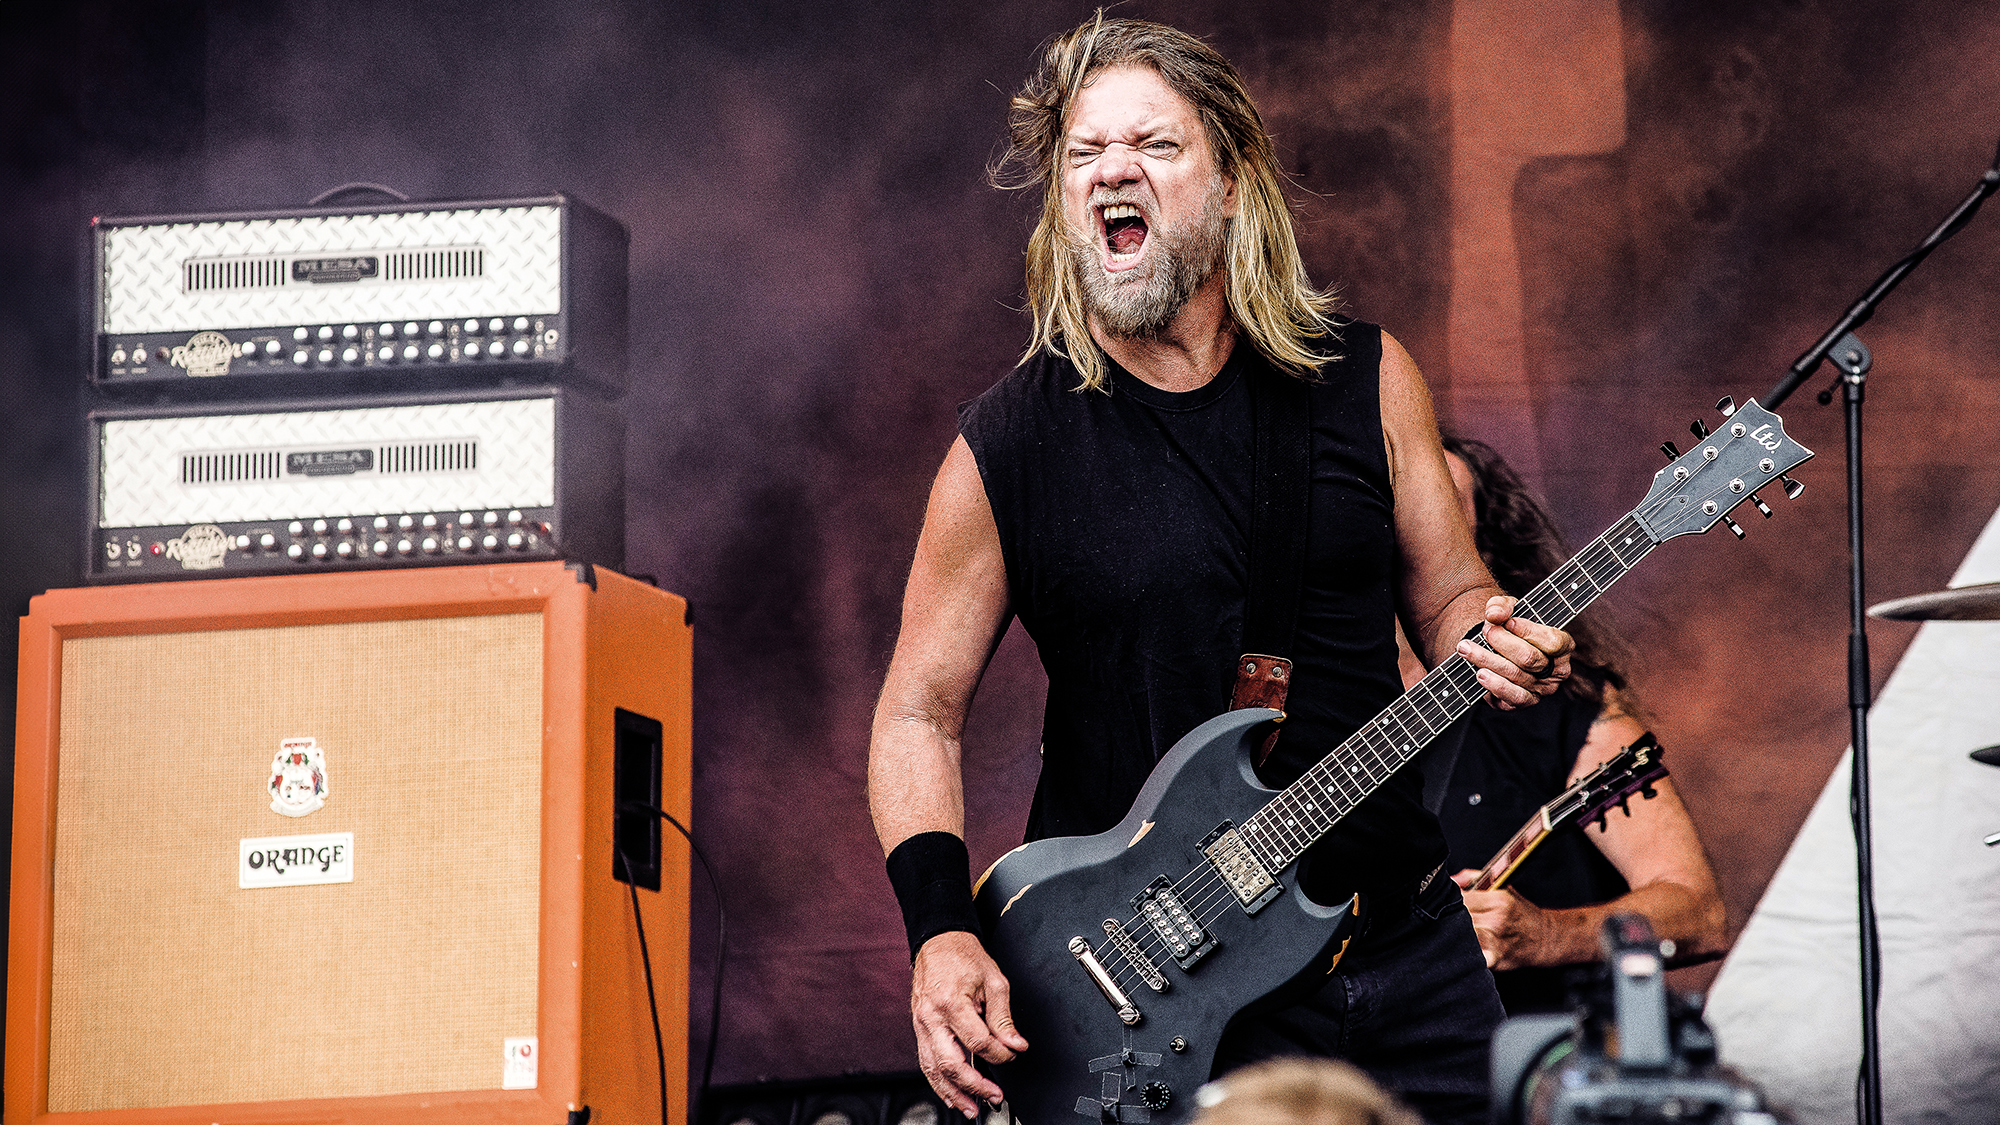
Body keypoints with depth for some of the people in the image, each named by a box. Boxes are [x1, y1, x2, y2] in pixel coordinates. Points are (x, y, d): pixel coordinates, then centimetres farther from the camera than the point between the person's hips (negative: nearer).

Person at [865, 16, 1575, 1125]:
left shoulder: (1365, 380, 2)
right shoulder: (1008, 445, -6)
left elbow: (1446, 597, 11)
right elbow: (919, 712, -2)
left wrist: (1493, 643, -13)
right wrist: (942, 933, -16)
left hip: (1404, 944, 3)